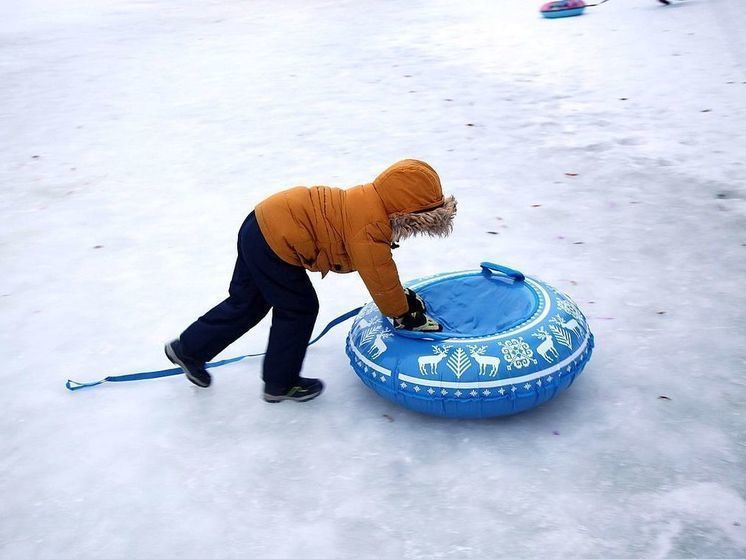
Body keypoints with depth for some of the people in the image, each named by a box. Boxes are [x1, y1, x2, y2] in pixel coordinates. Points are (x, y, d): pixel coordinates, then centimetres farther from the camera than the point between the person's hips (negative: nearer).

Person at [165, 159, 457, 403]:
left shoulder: (372, 201, 8)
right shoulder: (370, 230, -23)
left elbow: (383, 269, 19)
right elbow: (381, 280, -15)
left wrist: (406, 296, 20)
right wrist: (406, 315, 0)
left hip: (261, 224, 10)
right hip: (276, 241, -10)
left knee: (246, 303, 21)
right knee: (299, 309, 6)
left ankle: (189, 348, 34)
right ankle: (280, 383, 22)